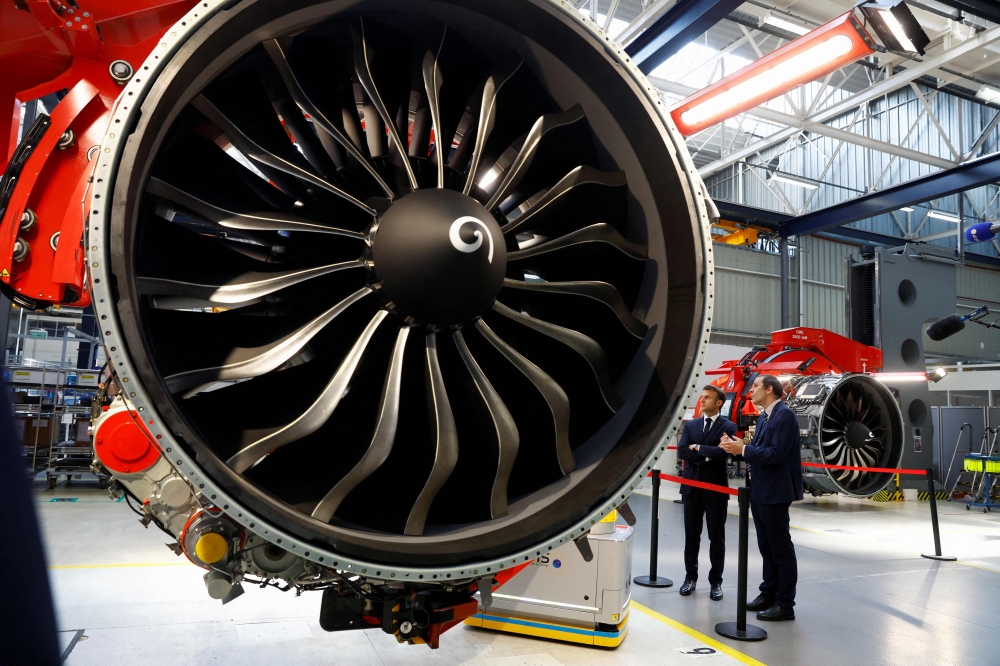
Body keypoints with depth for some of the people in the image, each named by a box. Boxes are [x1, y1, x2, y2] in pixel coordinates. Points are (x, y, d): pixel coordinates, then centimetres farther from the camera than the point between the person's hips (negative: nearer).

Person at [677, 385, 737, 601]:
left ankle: (716, 581, 17)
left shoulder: (728, 427, -3)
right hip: (692, 486, 3)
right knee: (691, 535, 11)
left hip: (716, 488, -3)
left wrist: (698, 448, -12)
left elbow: (723, 452, -20)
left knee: (716, 537, 6)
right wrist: (706, 456, -14)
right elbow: (681, 451, -5)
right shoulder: (690, 425, 8)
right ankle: (690, 577, 22)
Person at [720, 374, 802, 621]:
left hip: (774, 492, -10)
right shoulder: (764, 417, 14)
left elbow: (776, 454, -24)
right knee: (766, 547, 17)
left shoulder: (785, 415, -16)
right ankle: (769, 594, 28)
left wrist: (743, 449, -21)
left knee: (781, 548, 0)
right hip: (759, 491, 10)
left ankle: (785, 604, 9)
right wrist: (737, 447, -2)